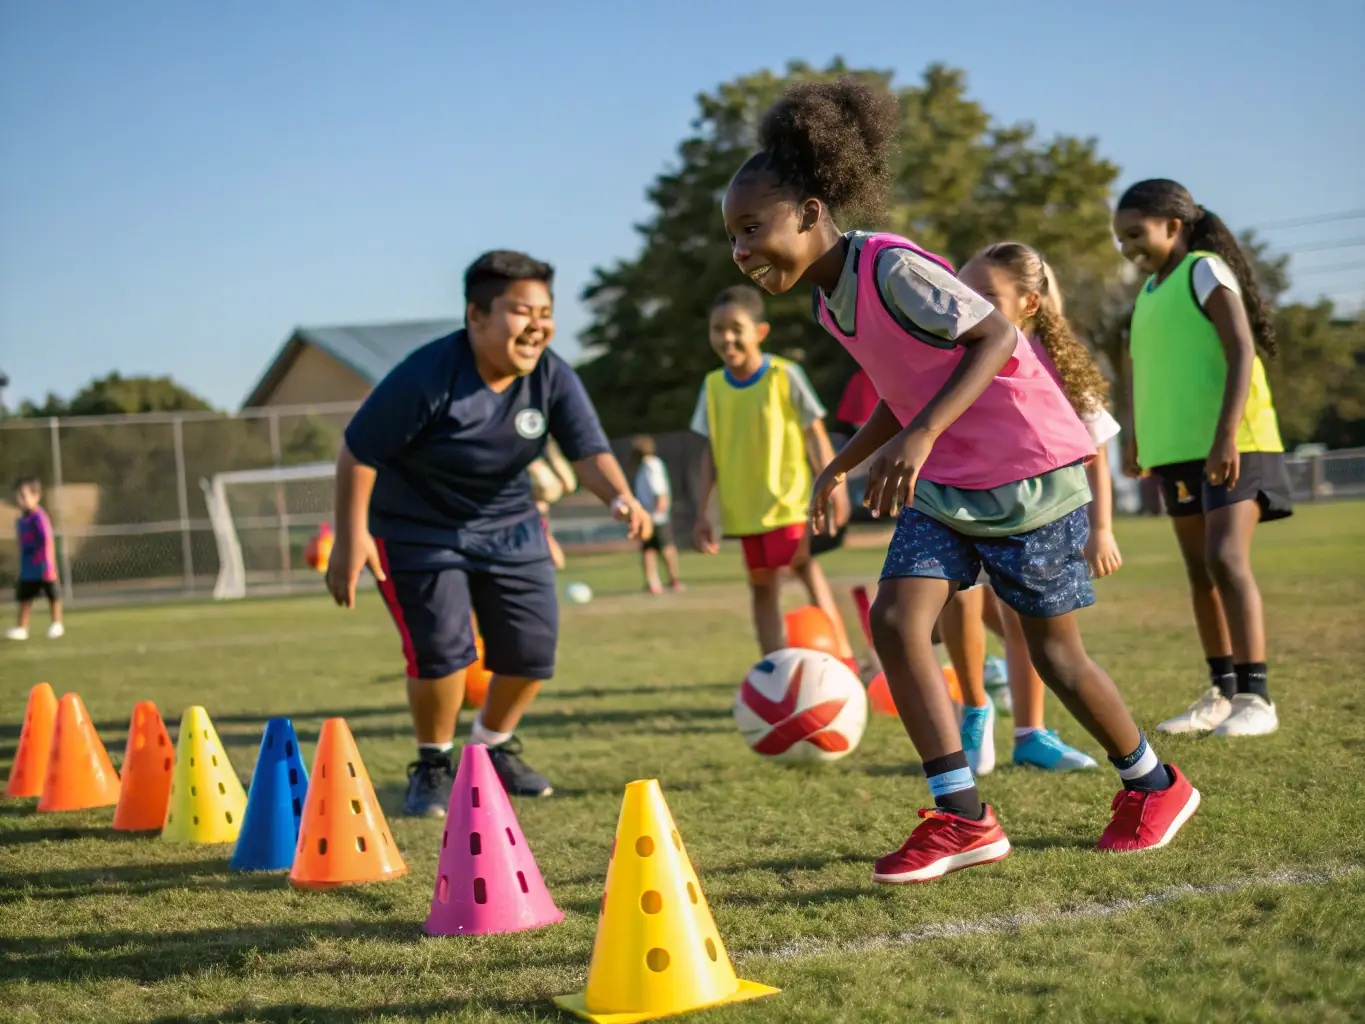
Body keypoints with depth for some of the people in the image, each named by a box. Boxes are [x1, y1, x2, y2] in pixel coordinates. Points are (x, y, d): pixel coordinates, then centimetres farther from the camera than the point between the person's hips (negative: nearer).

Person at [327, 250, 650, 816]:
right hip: (416, 529, -5)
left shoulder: (552, 377, -13)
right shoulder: (426, 377, -28)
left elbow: (589, 450, -20)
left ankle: (495, 749, 31)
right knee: (440, 647, -15)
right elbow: (358, 453, -22)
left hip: (507, 523, 5)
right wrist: (351, 539, -21)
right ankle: (432, 766, 11)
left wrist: (619, 496, -41)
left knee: (532, 647, 3)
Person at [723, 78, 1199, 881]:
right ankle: (964, 818, -9)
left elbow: (997, 336, -24)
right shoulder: (830, 297, 5)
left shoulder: (891, 268, -22)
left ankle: (1156, 785, 27)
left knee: (1055, 652, 3)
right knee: (896, 618, -11)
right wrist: (840, 465, 12)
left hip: (1027, 471, -8)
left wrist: (921, 436, -32)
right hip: (943, 483, 8)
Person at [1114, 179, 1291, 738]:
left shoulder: (1206, 272, -7)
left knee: (1226, 558, -17)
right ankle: (1222, 693, 18)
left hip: (1232, 446, -8)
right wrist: (1135, 438, 17)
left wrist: (1227, 435, -24)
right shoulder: (1150, 291, 16)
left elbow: (1242, 351, -16)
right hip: (1176, 450, 8)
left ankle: (1255, 697, -14)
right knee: (1199, 572, 10)